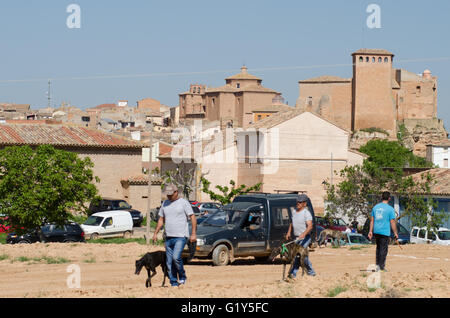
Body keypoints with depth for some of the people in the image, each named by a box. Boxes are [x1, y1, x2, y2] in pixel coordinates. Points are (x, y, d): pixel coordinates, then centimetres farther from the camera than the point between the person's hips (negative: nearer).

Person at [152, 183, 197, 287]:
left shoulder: (184, 203, -3)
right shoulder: (165, 203, 14)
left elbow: (193, 218, -5)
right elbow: (161, 220, 21)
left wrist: (193, 233, -13)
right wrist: (155, 233, 13)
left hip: (181, 236, -6)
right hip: (168, 237, 6)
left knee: (176, 257, -22)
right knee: (169, 263, 4)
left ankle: (182, 277, -1)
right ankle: (174, 283, 11)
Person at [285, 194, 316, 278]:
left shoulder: (306, 213, -13)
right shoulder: (295, 211, 11)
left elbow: (310, 226, -24)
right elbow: (292, 223, 24)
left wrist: (303, 234, -38)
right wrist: (289, 232, 13)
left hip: (305, 238, -8)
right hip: (297, 238, 8)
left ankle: (293, 273, -13)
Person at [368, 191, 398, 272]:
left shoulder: (375, 207, 8)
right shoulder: (390, 209, -8)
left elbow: (372, 220, 10)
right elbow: (392, 222, -8)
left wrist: (371, 231, 15)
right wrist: (395, 233, 0)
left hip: (376, 231, 5)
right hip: (385, 232, -5)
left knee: (378, 248, 18)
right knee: (383, 249, -1)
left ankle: (377, 264, 21)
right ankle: (381, 266, -3)